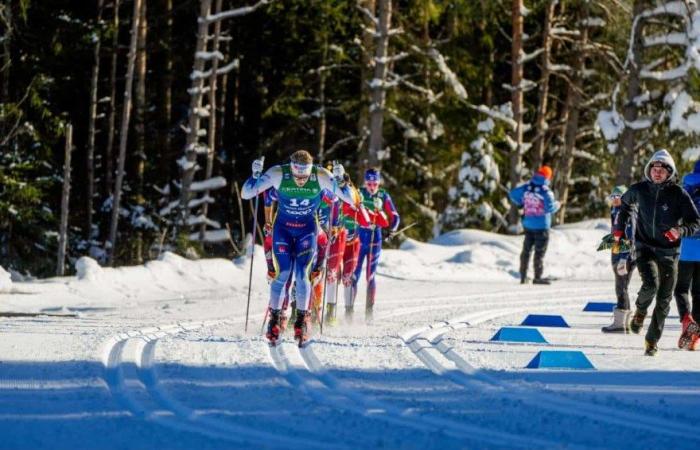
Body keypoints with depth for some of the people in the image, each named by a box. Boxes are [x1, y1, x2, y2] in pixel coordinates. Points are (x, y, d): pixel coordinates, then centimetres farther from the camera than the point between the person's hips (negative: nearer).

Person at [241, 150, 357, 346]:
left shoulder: (321, 176, -22)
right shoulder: (278, 174, -22)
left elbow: (350, 199, -19)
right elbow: (245, 194, -18)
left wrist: (340, 179, -35)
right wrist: (255, 175, -35)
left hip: (307, 230, 0)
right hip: (283, 227, 0)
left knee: (302, 274, -11)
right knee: (283, 274, -9)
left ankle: (302, 321, 1)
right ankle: (274, 320, 4)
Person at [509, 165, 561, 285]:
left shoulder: (527, 187, -1)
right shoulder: (545, 191, -19)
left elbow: (512, 194, 7)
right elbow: (549, 208, -25)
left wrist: (521, 203, 21)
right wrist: (557, 205, -4)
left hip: (528, 224, 6)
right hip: (541, 225, -6)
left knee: (526, 250, 15)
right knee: (540, 251, 3)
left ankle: (523, 276, 18)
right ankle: (538, 277, 4)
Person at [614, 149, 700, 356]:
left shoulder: (678, 194, -8)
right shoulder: (639, 190, -2)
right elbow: (626, 204, 21)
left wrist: (680, 231, -24)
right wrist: (619, 228, 15)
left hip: (668, 252, 0)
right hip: (644, 248, 0)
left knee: (664, 300, 3)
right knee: (650, 284, -26)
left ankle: (652, 340, 18)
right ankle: (640, 311, 6)